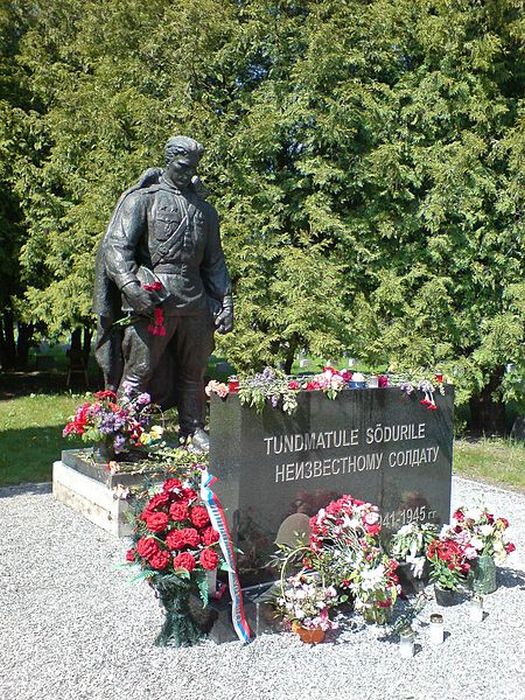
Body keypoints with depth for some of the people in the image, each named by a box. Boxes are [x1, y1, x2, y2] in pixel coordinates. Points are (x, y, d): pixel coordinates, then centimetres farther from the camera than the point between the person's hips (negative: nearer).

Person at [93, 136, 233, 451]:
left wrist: (225, 303, 15)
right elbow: (116, 247, -7)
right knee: (138, 372, -6)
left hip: (195, 301, 5)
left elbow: (215, 262, 24)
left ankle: (194, 431, 22)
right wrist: (130, 286, -22)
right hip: (151, 301, -5)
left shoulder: (205, 209, 20)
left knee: (194, 372, 11)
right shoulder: (143, 199, 3)